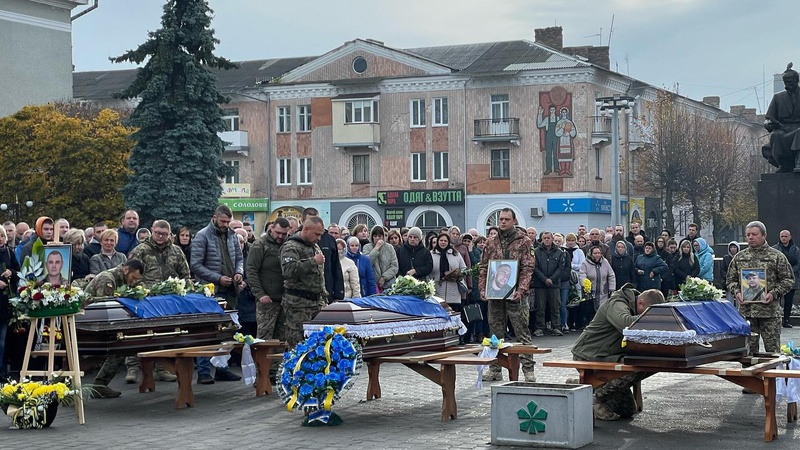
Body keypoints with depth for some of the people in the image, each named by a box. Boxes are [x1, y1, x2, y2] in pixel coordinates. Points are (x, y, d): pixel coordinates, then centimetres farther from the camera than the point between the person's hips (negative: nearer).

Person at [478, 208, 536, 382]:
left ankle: (528, 369, 2)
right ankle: (495, 369, 15)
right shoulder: (491, 243, 12)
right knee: (495, 333, 8)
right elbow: (484, 268, 12)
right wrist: (482, 288, -1)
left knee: (522, 332, -2)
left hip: (515, 294, -4)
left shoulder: (524, 241, 0)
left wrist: (521, 289, -18)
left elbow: (528, 268, -6)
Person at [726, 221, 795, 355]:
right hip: (746, 311, 3)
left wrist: (774, 293, -13)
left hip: (770, 311, -3)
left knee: (773, 350, 0)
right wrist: (736, 292, -3)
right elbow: (731, 279, 17)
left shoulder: (776, 256, 2)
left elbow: (789, 280, 1)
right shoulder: (739, 257, 12)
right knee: (748, 350, 7)